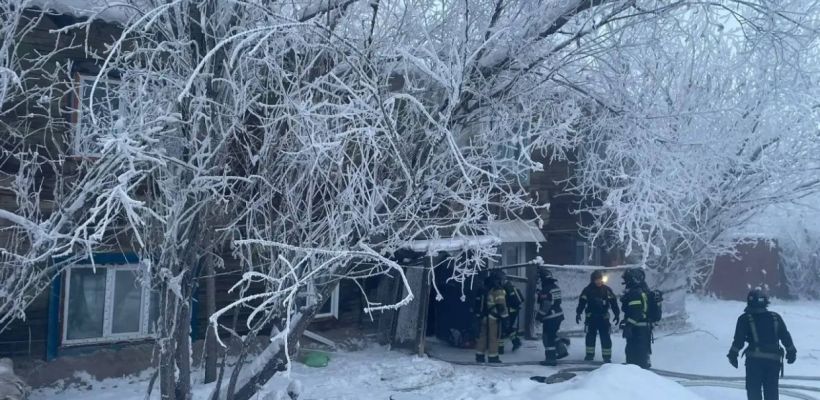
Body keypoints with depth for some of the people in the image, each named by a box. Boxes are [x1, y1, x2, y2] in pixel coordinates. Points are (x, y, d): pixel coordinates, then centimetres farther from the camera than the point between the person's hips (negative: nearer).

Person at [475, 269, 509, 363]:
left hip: (484, 316, 8)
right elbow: (501, 306, -20)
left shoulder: (486, 290, 13)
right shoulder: (498, 291, -14)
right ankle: (493, 357, 3)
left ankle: (479, 355, 17)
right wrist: (505, 317, -15)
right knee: (493, 337, -1)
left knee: (483, 336, 12)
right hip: (493, 318, -8)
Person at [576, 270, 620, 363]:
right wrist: (578, 313, -7)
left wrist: (617, 314, -4)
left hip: (604, 318, -1)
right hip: (591, 318, 1)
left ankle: (607, 356, 4)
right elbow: (582, 302, -1)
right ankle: (589, 355, 20)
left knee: (605, 337, -2)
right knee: (590, 337, 8)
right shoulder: (587, 290, -2)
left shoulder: (606, 289, -1)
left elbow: (613, 302, 0)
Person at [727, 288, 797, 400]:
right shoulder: (776, 317, 11)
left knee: (754, 391, 3)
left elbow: (739, 339, -4)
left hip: (754, 360, -3)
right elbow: (786, 337, 10)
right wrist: (791, 352, 20)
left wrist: (733, 354, 2)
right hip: (774, 359, 3)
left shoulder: (745, 319, 1)